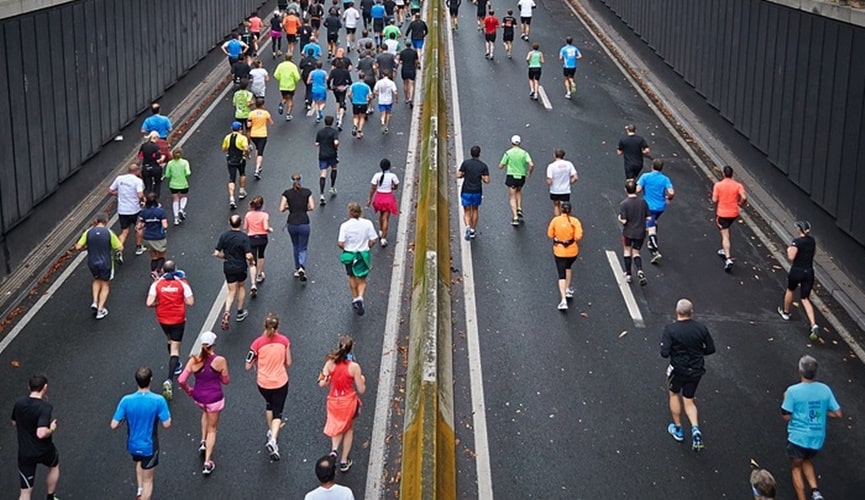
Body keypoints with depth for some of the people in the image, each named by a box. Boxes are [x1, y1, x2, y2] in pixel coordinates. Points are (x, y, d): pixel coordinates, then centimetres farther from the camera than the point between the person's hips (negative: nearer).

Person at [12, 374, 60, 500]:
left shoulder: (19, 403, -5)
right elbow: (41, 433, -34)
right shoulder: (45, 407, -24)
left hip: (24, 453, 3)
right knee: (55, 466, 34)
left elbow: (14, 423, 14)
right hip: (44, 451, -3)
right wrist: (52, 429, -15)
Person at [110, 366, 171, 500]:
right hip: (149, 446, -3)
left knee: (139, 462, 38)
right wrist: (167, 414, 2)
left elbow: (114, 425, -16)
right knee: (148, 480, 14)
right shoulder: (158, 400, -24)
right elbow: (166, 424, -18)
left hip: (132, 445, 3)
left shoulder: (126, 400, -19)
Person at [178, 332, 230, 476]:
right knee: (212, 429, 15)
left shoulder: (194, 360, -14)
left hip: (198, 397, 3)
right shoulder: (220, 360, -20)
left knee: (206, 412, 39)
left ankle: (203, 442, 36)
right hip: (214, 398, -3)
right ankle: (207, 463, 14)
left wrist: (188, 390, 5)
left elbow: (181, 380, -14)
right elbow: (226, 381, -7)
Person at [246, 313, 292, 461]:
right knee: (277, 413, 9)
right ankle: (273, 439, -12)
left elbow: (248, 366, -10)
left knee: (269, 404, 31)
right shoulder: (284, 341, -12)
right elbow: (288, 363, -2)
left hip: (263, 383, 1)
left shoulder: (258, 343, -16)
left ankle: (271, 432, 42)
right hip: (281, 382, -1)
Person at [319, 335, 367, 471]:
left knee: (338, 426, 29)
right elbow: (361, 390, -12)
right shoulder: (354, 367, -19)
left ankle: (334, 449, 4)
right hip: (349, 402, -2)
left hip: (333, 401, 2)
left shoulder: (330, 363, -14)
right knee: (349, 429, 23)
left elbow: (322, 383, -12)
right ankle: (344, 461, 28)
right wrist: (362, 380, 8)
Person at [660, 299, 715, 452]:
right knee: (689, 400, 18)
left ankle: (678, 429, 32)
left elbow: (664, 353, -21)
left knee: (674, 395, 24)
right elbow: (711, 349, -1)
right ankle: (695, 428, -5)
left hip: (678, 369, -3)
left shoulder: (670, 329, -18)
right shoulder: (701, 328, -8)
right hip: (696, 370, 3)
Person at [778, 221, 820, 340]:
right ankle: (814, 325, -12)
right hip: (809, 272, 5)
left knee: (790, 290, 25)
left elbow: (791, 257, -19)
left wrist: (789, 250, -1)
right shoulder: (812, 240, 4)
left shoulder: (797, 242, -17)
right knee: (805, 299, 6)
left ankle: (785, 312, 47)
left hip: (797, 271, -5)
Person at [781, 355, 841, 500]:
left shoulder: (793, 391, -16)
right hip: (817, 438, 4)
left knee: (796, 467, 18)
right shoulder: (825, 389, -4)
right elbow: (838, 414, -1)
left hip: (798, 437, -4)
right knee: (806, 461, 29)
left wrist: (786, 400, 4)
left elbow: (786, 416, -12)